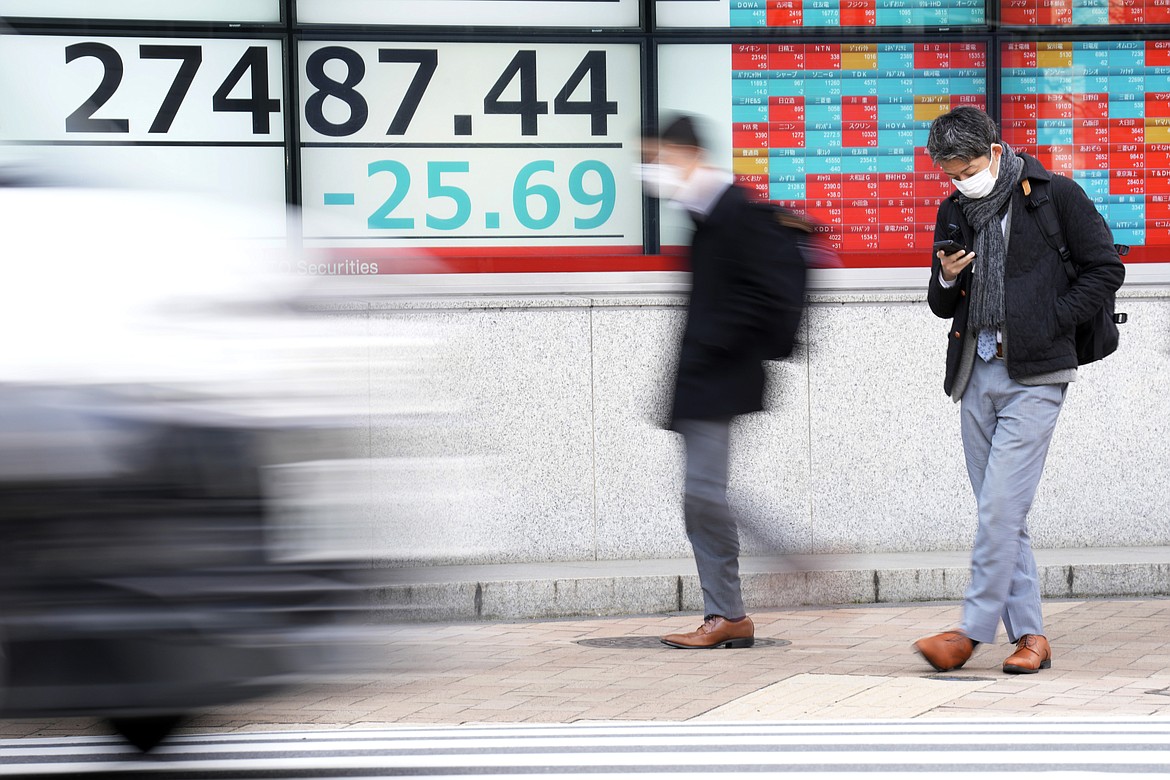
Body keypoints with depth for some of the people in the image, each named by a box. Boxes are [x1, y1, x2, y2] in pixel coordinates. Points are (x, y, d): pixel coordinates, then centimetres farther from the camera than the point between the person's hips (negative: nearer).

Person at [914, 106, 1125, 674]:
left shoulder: (1055, 196, -3)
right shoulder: (955, 212, 13)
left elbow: (1106, 270, -1)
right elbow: (943, 306, 20)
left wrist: (1048, 323, -8)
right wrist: (946, 280, -3)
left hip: (1033, 375, -6)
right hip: (976, 373, 6)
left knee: (1000, 506, -12)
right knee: (1001, 513, 5)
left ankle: (974, 629, -8)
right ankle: (1030, 636, 9)